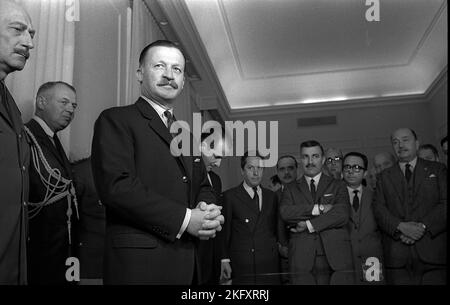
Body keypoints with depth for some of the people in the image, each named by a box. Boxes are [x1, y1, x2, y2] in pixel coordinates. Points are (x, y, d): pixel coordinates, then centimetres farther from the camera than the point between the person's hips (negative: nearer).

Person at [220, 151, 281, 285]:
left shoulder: (271, 196, 14)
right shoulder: (229, 196, -1)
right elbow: (224, 232, -3)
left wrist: (279, 246, 6)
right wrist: (224, 260, -8)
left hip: (270, 264, 4)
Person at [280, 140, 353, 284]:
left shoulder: (337, 186, 12)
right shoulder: (291, 189, 14)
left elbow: (342, 215, -4)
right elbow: (285, 212, -5)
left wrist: (309, 225, -7)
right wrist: (318, 208, -11)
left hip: (335, 257, 0)